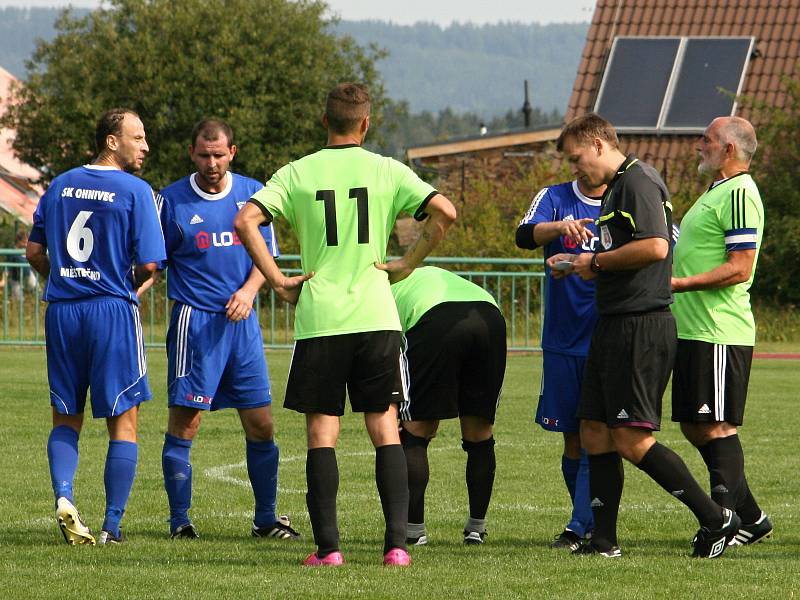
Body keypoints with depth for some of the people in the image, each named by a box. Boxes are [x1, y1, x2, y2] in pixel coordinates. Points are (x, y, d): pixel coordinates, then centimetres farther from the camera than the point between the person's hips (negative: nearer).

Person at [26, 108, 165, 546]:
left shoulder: (60, 186, 9)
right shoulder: (135, 191, -8)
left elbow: (34, 252, 12)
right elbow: (149, 264, -12)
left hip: (62, 311, 5)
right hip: (113, 312, -5)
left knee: (65, 419, 15)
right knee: (123, 422, 5)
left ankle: (63, 496, -9)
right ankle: (112, 526, 2)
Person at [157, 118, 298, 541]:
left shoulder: (252, 193, 7)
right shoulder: (173, 200, 0)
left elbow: (266, 254, 11)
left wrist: (248, 291, -7)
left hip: (242, 320, 3)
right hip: (194, 319, -3)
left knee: (260, 425, 4)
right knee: (184, 424, -6)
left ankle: (266, 519, 16)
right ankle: (179, 521, 4)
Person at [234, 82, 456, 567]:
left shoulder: (297, 173, 3)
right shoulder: (387, 171, 3)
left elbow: (246, 221, -8)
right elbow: (444, 213, -6)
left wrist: (278, 280, -2)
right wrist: (406, 265, 3)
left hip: (319, 321, 0)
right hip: (376, 316, 0)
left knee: (322, 433, 3)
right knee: (386, 430, 6)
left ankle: (328, 546, -1)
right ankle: (397, 543, -1)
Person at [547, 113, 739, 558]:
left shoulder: (638, 181, -11)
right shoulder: (616, 188, 20)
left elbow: (655, 247, -24)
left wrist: (597, 261, -13)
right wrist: (580, 266, 12)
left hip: (642, 325, -10)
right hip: (614, 323, 10)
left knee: (632, 440, -11)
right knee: (595, 432, 8)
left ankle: (717, 519, -5)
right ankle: (604, 541, 11)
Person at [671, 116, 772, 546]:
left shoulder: (739, 194, -13)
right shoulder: (716, 192, 20)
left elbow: (739, 268, -20)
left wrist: (680, 283, -23)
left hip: (719, 335, -11)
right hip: (694, 330, 11)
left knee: (716, 427, -8)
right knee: (695, 427, 12)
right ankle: (751, 519, 19)